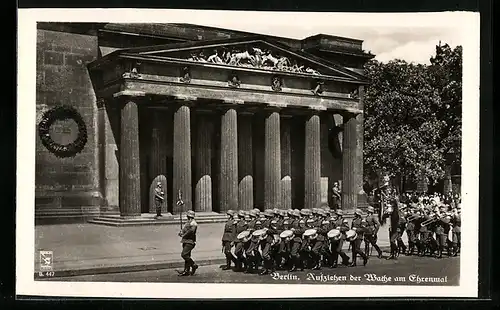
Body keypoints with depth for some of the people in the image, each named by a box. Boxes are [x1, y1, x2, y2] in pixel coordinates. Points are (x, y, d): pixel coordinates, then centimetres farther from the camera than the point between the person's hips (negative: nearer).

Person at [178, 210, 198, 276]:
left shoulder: (193, 223, -12)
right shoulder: (187, 222, 18)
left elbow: (191, 230, -26)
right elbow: (183, 230, 23)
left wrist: (184, 235, -17)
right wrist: (181, 232, 1)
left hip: (190, 242, -9)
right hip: (185, 242, 9)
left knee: (184, 255, -16)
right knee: (186, 256, 8)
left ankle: (194, 265, -4)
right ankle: (186, 271, 10)